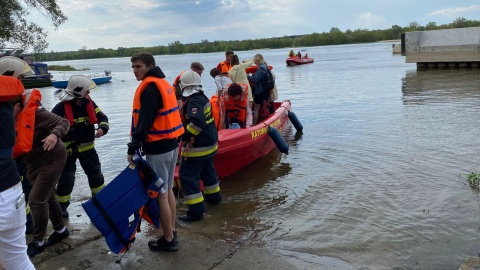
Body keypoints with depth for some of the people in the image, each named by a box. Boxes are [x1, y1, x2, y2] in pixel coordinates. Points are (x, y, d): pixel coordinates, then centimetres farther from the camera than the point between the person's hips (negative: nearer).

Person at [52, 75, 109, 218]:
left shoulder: (89, 103, -4)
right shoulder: (61, 108, -21)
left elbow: (102, 117, -1)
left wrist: (102, 129, -23)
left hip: (86, 147, 5)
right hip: (67, 149, -5)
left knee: (96, 173, 13)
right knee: (67, 178, -3)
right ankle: (61, 206, 15)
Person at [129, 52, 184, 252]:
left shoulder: (149, 87, -15)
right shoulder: (163, 83, 15)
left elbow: (144, 121, -22)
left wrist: (133, 147, -20)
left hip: (158, 148, -10)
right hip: (171, 144, 10)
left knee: (160, 194, 0)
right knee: (168, 190, 18)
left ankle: (168, 240, 10)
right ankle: (172, 233, 28)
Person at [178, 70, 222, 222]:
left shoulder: (193, 102, -21)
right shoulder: (203, 98, 7)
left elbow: (197, 122, -34)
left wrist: (185, 136, -23)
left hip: (197, 146, -10)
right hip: (210, 142, 10)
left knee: (187, 175, -4)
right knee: (208, 169, 27)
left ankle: (196, 210, -3)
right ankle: (213, 196, 45)